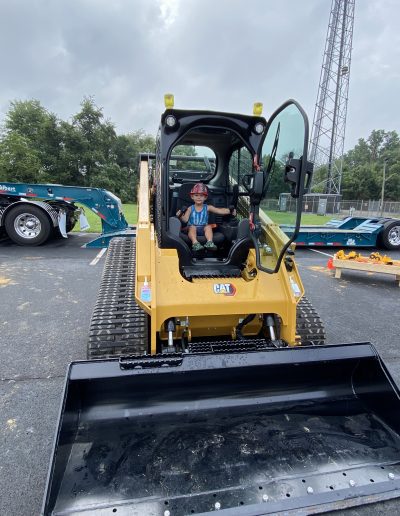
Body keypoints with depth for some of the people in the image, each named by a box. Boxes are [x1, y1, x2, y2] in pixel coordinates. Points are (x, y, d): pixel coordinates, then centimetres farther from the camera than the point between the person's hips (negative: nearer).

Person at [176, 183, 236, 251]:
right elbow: (185, 219, -6)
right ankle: (195, 243, -44)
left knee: (208, 226, -27)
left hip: (203, 229, 1)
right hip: (192, 229, -1)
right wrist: (181, 216, -27)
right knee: (192, 227, -31)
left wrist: (229, 211, -15)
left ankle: (209, 242, -39)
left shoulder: (207, 208, 5)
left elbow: (219, 210, -3)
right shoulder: (190, 209, 3)